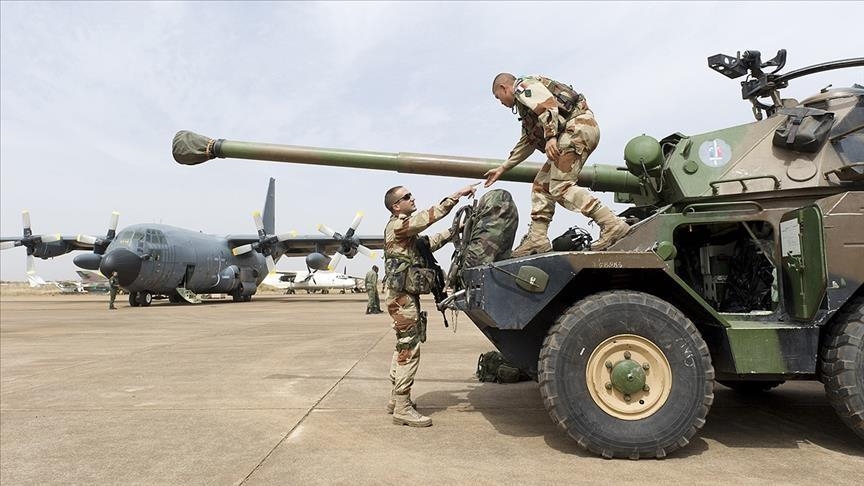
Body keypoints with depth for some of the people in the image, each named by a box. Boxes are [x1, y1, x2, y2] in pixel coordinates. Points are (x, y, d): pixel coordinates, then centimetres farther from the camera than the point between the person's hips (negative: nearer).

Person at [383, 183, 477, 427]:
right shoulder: (397, 224, -12)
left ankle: (396, 398, 25)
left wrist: (453, 231, 16)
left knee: (404, 345, 16)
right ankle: (402, 408, -7)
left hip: (404, 295, 11)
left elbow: (429, 243, 22)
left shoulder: (406, 228, 19)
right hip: (401, 295, -11)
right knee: (409, 348, -10)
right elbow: (431, 215, -21)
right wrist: (457, 194, -22)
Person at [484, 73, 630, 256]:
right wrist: (502, 168, 39)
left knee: (560, 186, -18)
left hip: (578, 126, -10)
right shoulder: (523, 105, 33)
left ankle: (612, 225, -24)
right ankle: (537, 237, 8)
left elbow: (548, 106, -16)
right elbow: (527, 143, 37)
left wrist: (550, 137, -26)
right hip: (578, 130, 10)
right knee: (542, 184, 11)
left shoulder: (523, 86, 3)